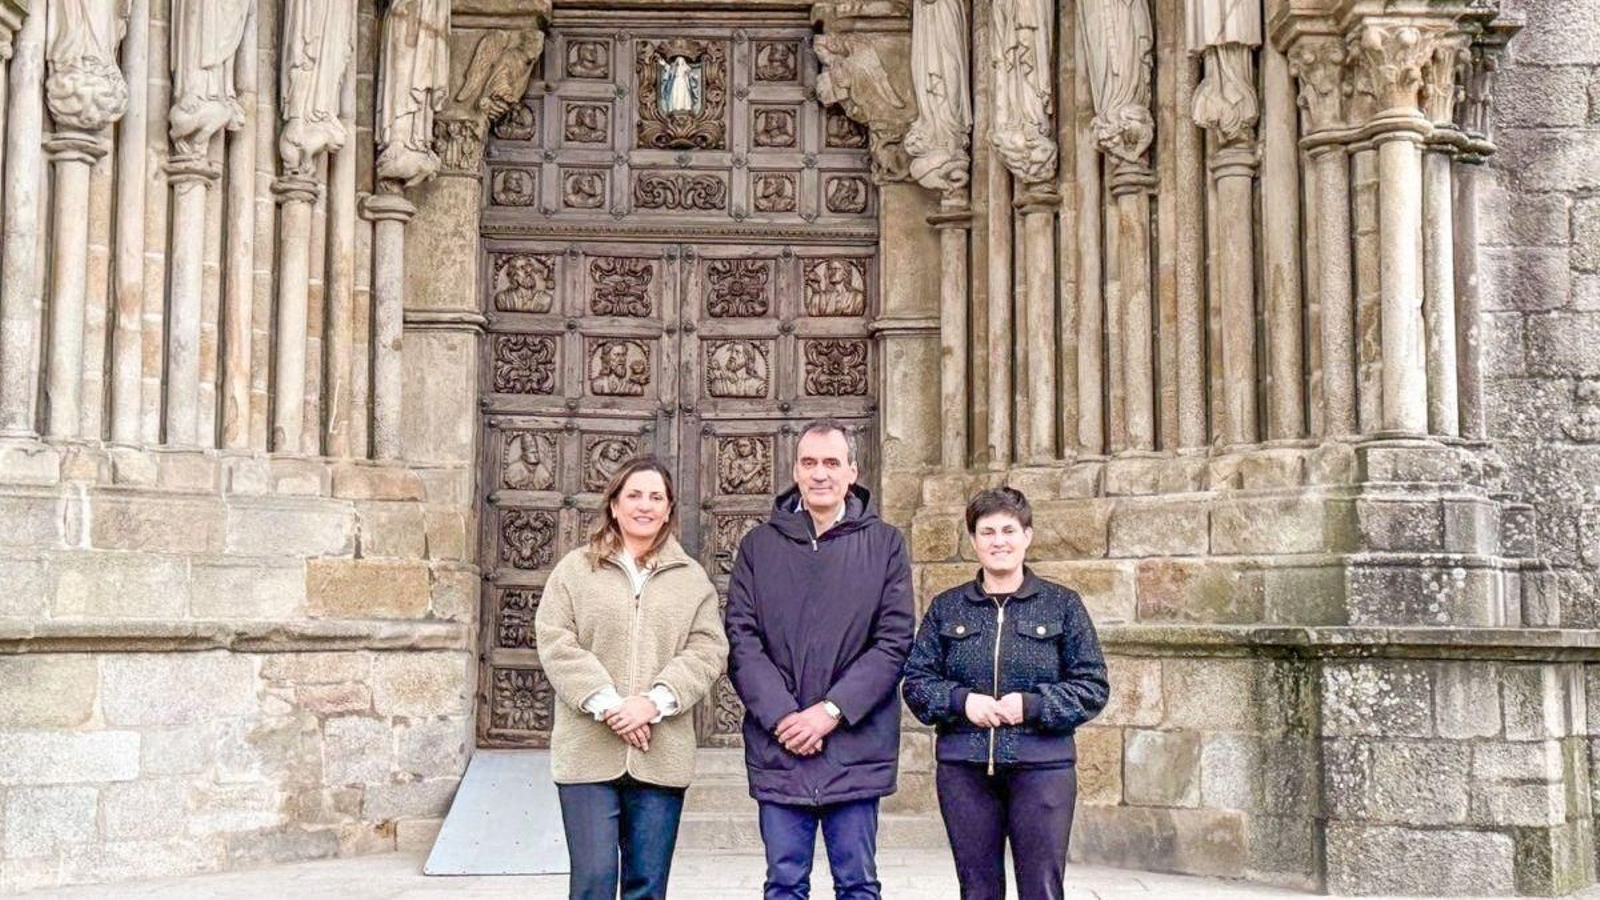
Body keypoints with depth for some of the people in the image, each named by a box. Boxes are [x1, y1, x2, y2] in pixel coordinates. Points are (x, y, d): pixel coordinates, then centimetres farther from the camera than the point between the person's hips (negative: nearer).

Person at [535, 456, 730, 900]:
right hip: (589, 754, -1)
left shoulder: (692, 578, 11)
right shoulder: (575, 569, 7)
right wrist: (606, 704, -14)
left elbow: (707, 650, 2)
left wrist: (654, 702, -13)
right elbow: (556, 644, -2)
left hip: (661, 757, 2)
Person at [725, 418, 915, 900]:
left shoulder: (885, 544, 3)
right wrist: (781, 716, -12)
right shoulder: (759, 544, 7)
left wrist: (832, 711, -12)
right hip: (778, 747, 1)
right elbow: (741, 639, 0)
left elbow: (894, 641, -3)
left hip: (855, 748, -1)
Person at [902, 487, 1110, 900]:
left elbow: (1093, 686, 1)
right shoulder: (946, 608, 9)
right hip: (964, 770, 2)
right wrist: (961, 701, -11)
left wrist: (1033, 705, -13)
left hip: (1042, 768, -2)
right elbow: (916, 681, 7)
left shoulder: (1062, 604, 4)